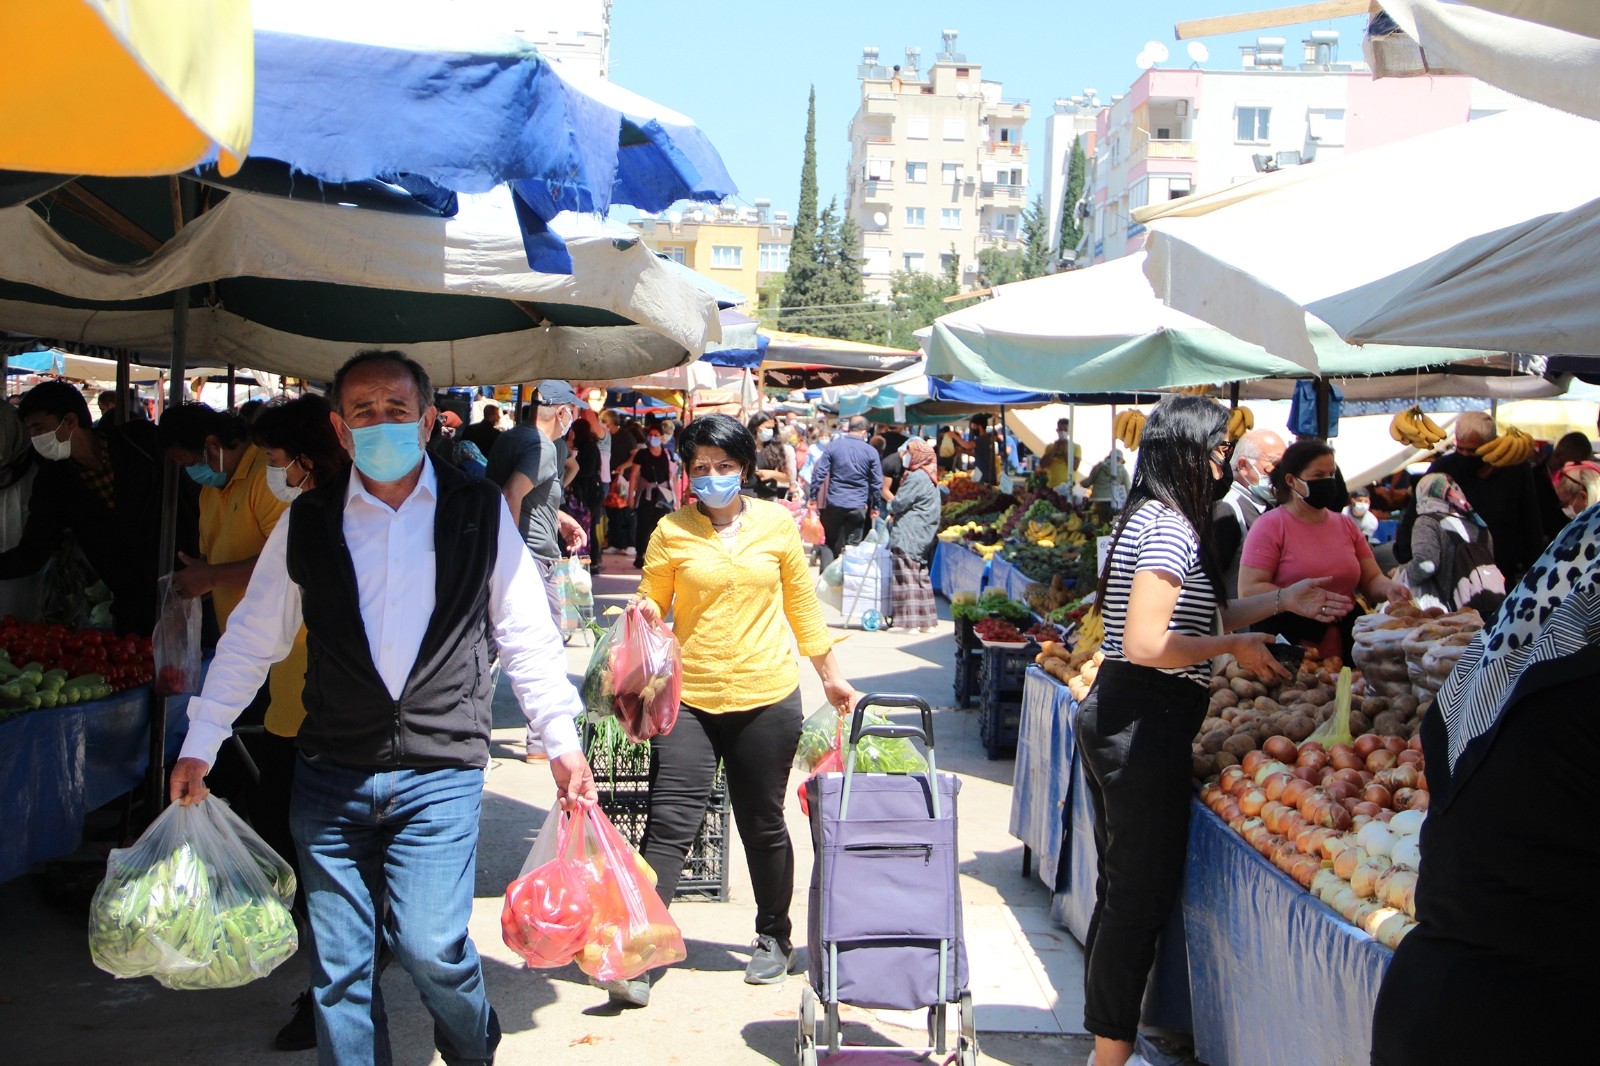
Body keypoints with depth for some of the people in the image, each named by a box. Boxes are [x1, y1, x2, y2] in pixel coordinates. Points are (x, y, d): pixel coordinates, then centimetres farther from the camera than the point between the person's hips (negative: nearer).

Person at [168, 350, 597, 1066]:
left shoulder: (480, 511, 3)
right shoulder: (308, 522, 5)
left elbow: (527, 636, 6)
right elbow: (250, 639, 12)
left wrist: (562, 740, 1)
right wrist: (198, 746, 11)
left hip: (440, 773, -2)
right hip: (330, 777, 2)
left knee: (430, 946, -11)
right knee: (338, 966, 6)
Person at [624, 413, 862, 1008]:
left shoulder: (776, 523, 4)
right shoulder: (672, 531, 0)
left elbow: (802, 604, 11)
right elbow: (651, 602, 7)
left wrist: (831, 674, 15)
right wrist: (643, 617, -16)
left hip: (767, 699, 1)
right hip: (689, 698, -1)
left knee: (763, 825, 11)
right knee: (669, 823, -7)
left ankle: (773, 937, 31)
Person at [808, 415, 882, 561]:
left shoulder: (833, 446, 0)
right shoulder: (871, 452, -1)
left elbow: (819, 473, -4)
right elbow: (877, 482, 1)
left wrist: (813, 497, 2)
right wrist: (874, 505, 11)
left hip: (834, 504, 1)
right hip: (858, 506, -1)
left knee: (831, 544, 12)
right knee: (853, 546, 5)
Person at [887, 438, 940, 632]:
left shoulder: (916, 477, -15)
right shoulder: (930, 478, 16)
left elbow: (900, 503, -15)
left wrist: (890, 509, 5)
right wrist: (896, 510, 13)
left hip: (907, 536, -10)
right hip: (923, 536, 10)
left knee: (907, 577, -7)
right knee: (921, 577, 14)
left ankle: (911, 622, -9)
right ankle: (927, 621, 17)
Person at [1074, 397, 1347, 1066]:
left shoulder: (1151, 519, 14)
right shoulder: (1170, 526, -17)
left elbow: (1189, 618, 22)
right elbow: (1146, 644, -24)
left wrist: (1283, 601, 23)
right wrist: (1235, 646, -12)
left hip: (1114, 713, 11)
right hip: (1146, 724, -11)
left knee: (1122, 889, 17)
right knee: (1142, 895, -2)